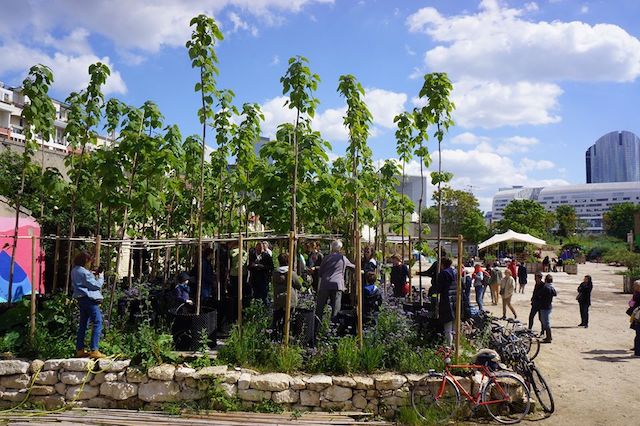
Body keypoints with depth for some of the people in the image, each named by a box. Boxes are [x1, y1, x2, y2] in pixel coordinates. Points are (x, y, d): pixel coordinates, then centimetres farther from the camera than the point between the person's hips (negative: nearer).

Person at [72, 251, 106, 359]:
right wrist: (101, 277, 2)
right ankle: (94, 350, -11)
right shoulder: (84, 272, -17)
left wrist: (93, 275, 8)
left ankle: (80, 350, 21)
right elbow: (96, 285, -14)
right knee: (97, 323, -8)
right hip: (89, 299, -10)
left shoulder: (75, 271, 11)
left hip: (81, 300, 10)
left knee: (83, 325, 16)